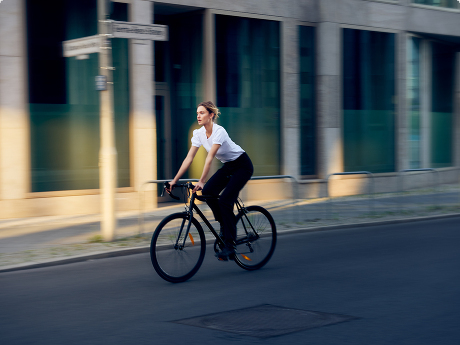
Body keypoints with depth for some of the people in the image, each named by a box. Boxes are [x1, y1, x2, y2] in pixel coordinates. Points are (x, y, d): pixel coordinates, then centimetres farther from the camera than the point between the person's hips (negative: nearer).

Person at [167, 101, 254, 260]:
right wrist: (175, 180, -13)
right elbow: (189, 158, -8)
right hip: (228, 166, 7)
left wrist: (201, 181, -41)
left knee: (225, 200, -20)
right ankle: (225, 225, 7)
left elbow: (210, 158, -35)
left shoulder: (219, 131, -28)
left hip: (243, 166, -7)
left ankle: (229, 246, -14)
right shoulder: (199, 133, -6)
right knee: (208, 192, -15)